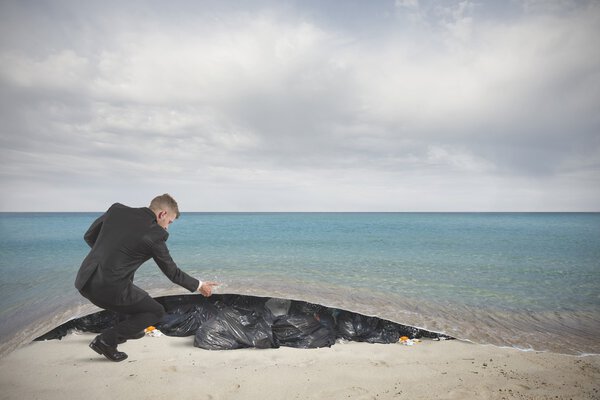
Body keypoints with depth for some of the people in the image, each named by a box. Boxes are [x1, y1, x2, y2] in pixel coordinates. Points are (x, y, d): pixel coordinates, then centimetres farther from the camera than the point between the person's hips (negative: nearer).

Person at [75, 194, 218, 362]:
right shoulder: (155, 234, -9)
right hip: (109, 289, -7)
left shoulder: (116, 209, 5)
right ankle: (106, 340, 5)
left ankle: (126, 328, 45)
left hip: (84, 280, 8)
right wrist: (199, 285, 16)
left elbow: (89, 236, 16)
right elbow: (172, 272, 1)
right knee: (156, 312, 11)